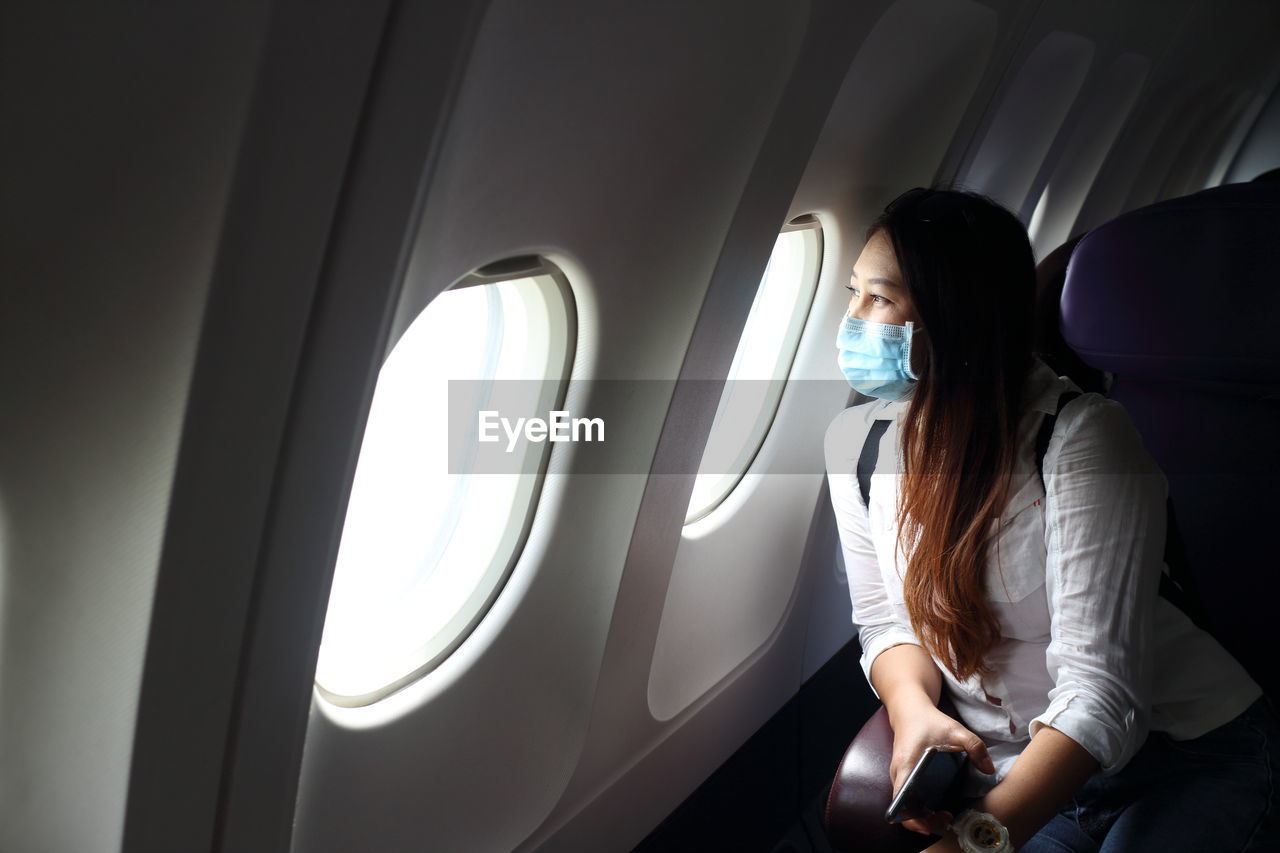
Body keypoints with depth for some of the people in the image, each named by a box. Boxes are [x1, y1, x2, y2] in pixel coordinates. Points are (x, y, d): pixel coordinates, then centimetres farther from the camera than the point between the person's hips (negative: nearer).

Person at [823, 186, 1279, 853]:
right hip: (1010, 773, 4)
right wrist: (914, 713, -18)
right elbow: (886, 620, 4)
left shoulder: (1081, 436, -20)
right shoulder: (855, 439, -2)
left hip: (1192, 755, -3)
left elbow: (1098, 691, -25)